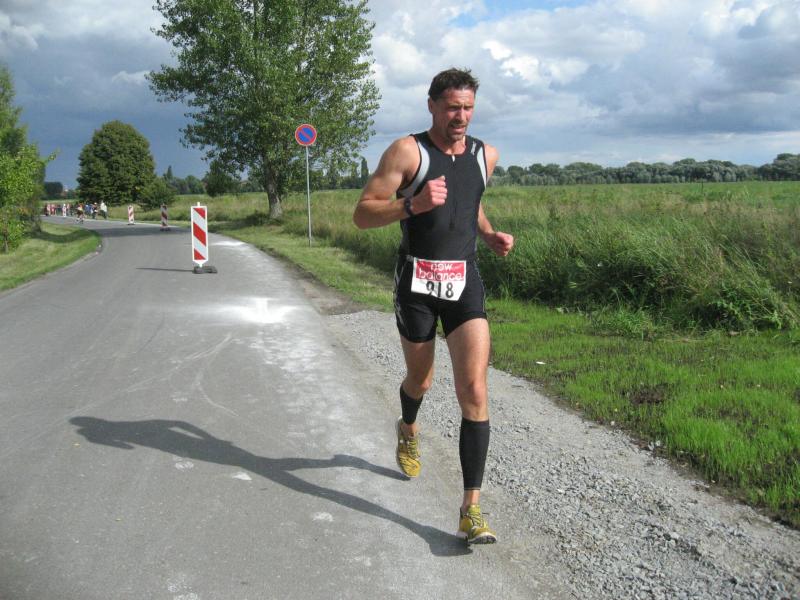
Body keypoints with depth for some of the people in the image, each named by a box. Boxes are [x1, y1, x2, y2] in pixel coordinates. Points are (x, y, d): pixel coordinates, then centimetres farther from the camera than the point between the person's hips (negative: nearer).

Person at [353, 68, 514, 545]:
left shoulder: (486, 155, 8)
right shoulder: (408, 151, -6)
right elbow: (362, 215, -10)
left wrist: (489, 234, 10)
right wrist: (413, 205, -25)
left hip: (465, 282, 2)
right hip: (417, 282, -2)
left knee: (475, 391, -11)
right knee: (420, 380, 16)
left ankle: (472, 508, -7)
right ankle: (409, 429, 54)